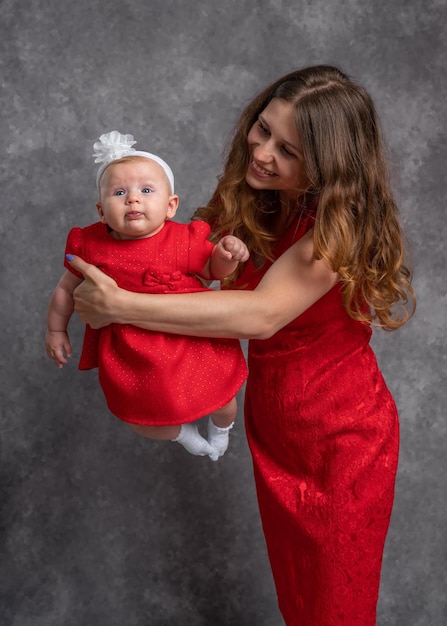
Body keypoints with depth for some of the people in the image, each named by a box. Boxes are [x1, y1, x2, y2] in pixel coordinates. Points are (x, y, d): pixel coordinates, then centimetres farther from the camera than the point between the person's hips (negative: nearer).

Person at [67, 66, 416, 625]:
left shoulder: (342, 224, -24)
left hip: (343, 437, -5)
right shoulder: (249, 201, -4)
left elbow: (261, 315, -31)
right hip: (272, 423, 6)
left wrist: (122, 306, -31)